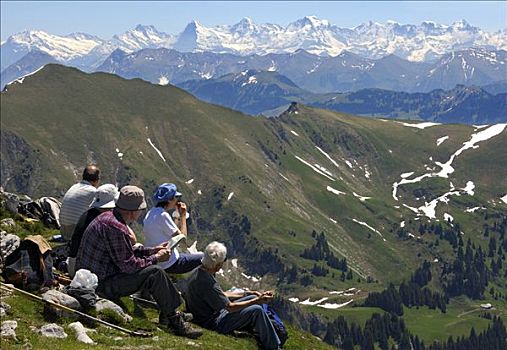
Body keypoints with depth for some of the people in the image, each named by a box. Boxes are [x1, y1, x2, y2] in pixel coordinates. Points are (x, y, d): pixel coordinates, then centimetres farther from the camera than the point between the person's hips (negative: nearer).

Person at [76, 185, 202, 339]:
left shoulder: (108, 217, 8)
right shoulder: (116, 227, -24)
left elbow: (125, 251, 20)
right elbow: (129, 265, -21)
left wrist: (152, 250, 15)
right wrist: (156, 258, -7)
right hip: (101, 284, -11)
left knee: (149, 267, 19)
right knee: (155, 273, -17)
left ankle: (166, 314, 19)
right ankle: (174, 321, -6)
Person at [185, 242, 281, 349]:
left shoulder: (198, 272, 1)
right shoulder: (207, 283, -30)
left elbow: (222, 294, 13)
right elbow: (230, 307, -24)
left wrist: (247, 294, 11)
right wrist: (257, 301, -18)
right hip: (213, 323, -10)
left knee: (253, 297, 11)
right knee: (257, 310, -15)